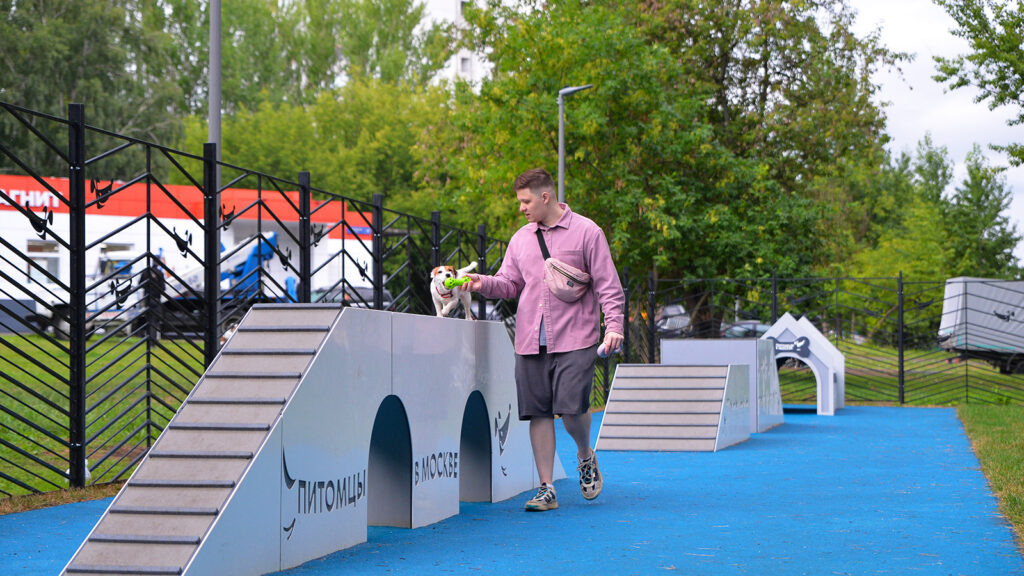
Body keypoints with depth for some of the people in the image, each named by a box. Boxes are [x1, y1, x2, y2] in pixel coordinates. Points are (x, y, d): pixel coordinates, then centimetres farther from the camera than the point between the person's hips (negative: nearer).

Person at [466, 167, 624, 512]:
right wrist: (483, 284, -3)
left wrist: (613, 325, -10)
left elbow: (608, 285, 0)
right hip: (530, 341, 4)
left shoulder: (586, 232, 1)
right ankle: (546, 489, 8)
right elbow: (509, 283, 17)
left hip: (575, 340, -4)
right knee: (538, 413, 2)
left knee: (572, 409, -13)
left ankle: (585, 456, 20)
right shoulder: (520, 239, 15)